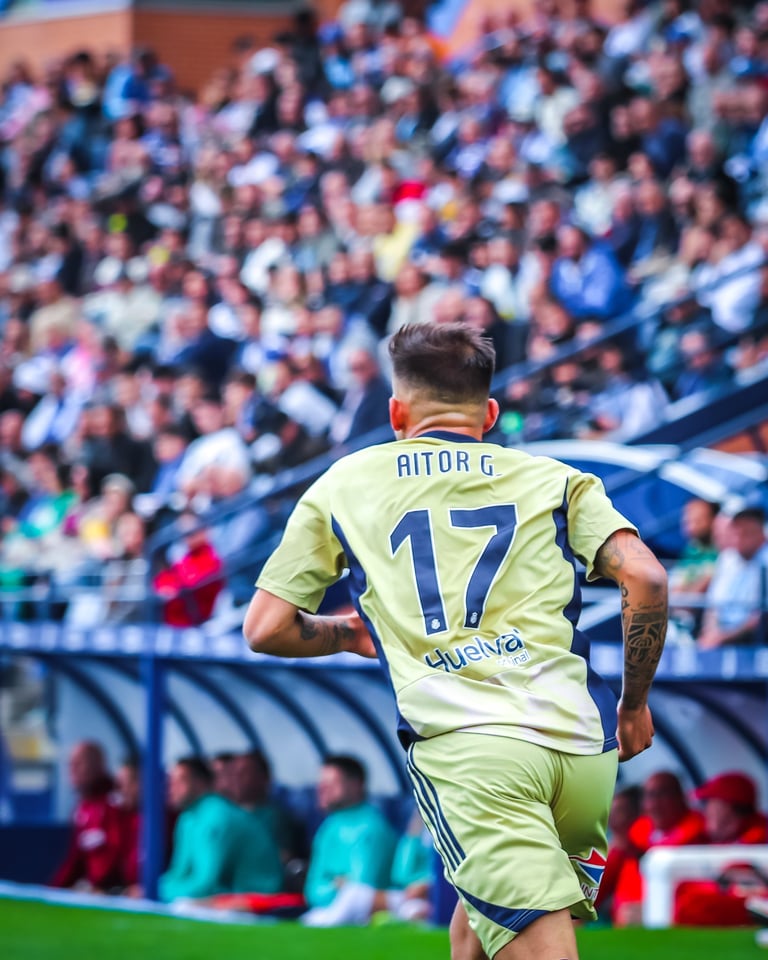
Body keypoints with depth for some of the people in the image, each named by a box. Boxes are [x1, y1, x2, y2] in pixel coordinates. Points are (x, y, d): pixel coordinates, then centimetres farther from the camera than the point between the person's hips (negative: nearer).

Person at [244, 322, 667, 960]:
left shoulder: (343, 484, 20)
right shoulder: (555, 479, 20)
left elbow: (266, 630, 19)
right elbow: (645, 580, 4)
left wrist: (347, 634, 39)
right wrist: (635, 705, 17)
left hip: (465, 747, -3)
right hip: (584, 751, 3)